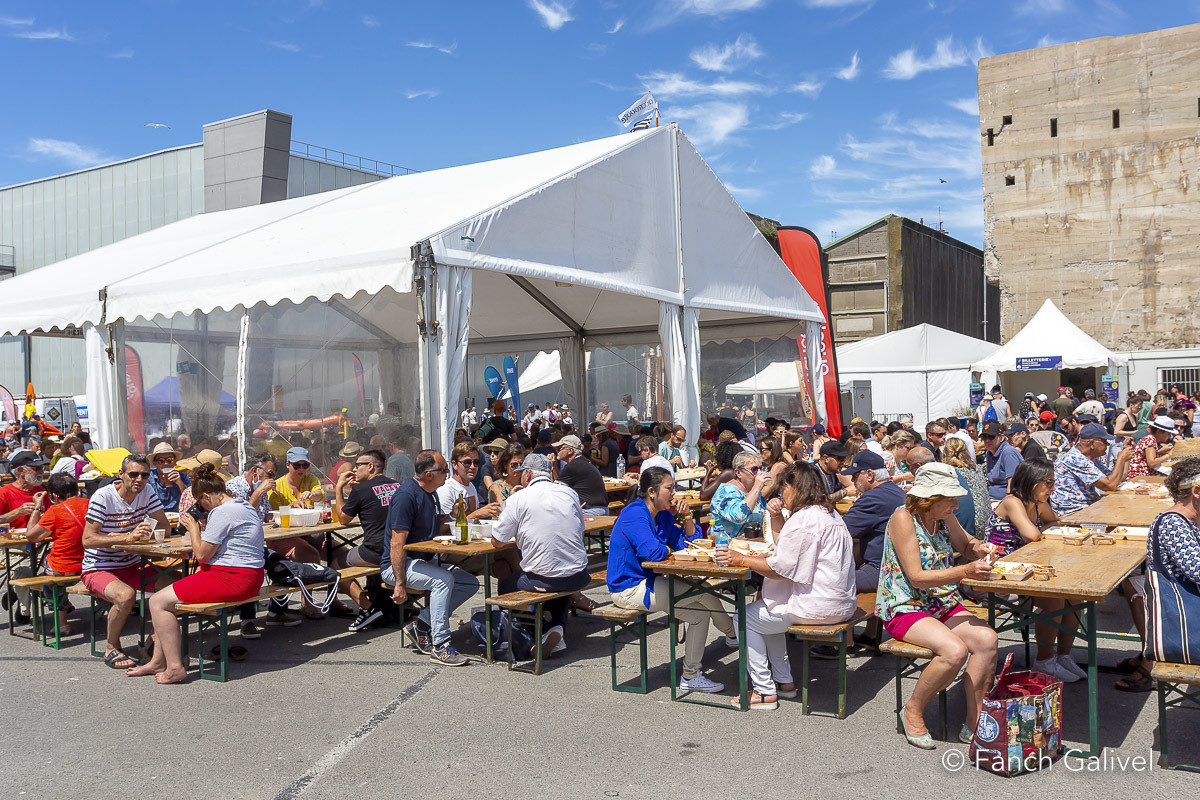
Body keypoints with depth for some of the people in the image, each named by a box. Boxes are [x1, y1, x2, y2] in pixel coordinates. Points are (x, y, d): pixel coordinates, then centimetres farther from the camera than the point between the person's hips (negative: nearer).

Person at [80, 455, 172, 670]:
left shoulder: (146, 492, 1)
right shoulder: (102, 497, -15)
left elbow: (165, 528, -3)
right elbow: (88, 539, -21)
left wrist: (129, 535, -17)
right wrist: (127, 538, -32)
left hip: (133, 566, 5)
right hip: (98, 569, -5)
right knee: (126, 595, -34)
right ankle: (111, 648, -8)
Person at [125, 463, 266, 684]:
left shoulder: (222, 513, -17)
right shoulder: (243, 505, 16)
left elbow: (202, 554, -15)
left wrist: (193, 528, -1)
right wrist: (202, 529, 16)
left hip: (233, 580, -11)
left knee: (158, 601, -7)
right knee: (164, 595, 17)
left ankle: (175, 667, -6)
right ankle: (158, 661, 22)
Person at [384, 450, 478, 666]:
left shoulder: (431, 493, 10)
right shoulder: (406, 495, -19)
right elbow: (397, 544, -22)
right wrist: (400, 583, -26)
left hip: (423, 560, 9)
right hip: (396, 566, -9)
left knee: (470, 583, -3)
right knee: (443, 579, -32)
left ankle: (421, 625, -1)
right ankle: (440, 646, -26)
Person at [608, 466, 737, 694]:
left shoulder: (662, 515, 9)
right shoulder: (635, 514, -19)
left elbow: (690, 541, 15)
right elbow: (652, 552, -32)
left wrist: (687, 516, -2)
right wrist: (670, 549, -10)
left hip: (647, 583, 10)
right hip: (629, 590, -10)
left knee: (700, 614, 3)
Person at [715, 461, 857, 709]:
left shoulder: (804, 518, -19)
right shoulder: (830, 514, 14)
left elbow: (780, 568, -21)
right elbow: (789, 548, 24)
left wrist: (741, 559, -14)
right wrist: (777, 519, 10)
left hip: (817, 606, -11)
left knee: (747, 617, 1)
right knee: (765, 602, 26)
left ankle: (765, 691, 5)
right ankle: (784, 681, 26)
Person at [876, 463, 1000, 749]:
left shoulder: (945, 517, 5)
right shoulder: (903, 519, -16)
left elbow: (965, 543, 26)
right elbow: (917, 577, -20)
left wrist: (979, 548, 1)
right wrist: (966, 571, -30)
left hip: (944, 606, 7)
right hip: (904, 609, -7)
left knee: (987, 639, -20)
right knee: (955, 650, -30)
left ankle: (974, 724, -8)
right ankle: (913, 711, -5)